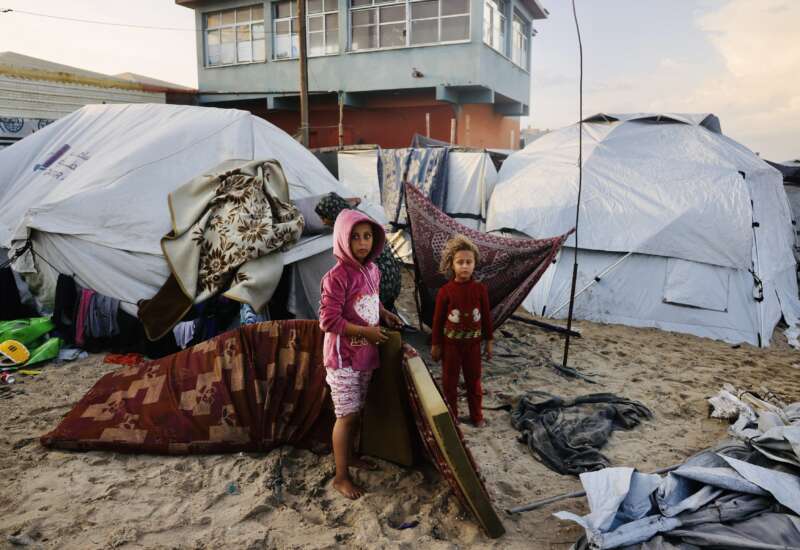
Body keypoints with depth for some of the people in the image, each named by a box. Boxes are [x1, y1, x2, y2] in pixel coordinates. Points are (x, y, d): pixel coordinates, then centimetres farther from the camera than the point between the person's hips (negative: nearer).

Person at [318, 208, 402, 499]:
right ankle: (341, 476, 17)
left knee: (356, 410, 20)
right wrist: (366, 331, -19)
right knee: (347, 415, 1)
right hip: (343, 358, -7)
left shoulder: (372, 270, 3)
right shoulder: (337, 276, -21)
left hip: (365, 354, 7)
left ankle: (349, 455, 41)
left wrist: (384, 313, 5)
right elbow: (328, 320, -22)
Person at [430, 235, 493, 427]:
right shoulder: (445, 291, -12)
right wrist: (435, 345, -3)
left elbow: (486, 316, 2)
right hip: (450, 343, -1)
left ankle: (477, 415, 31)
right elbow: (438, 319, -6)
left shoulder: (480, 288, -7)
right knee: (449, 381, 11)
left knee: (474, 380, 15)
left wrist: (488, 341, 4)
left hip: (472, 343, 2)